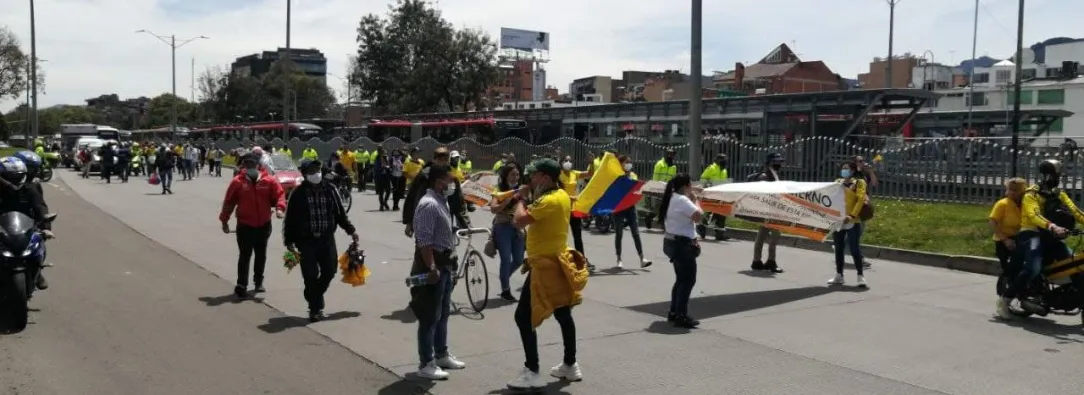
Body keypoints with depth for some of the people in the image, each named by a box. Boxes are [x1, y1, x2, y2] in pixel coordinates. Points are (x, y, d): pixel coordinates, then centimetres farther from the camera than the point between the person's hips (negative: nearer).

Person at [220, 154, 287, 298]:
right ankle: (241, 285, 2)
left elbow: (280, 195, -5)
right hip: (245, 226, -2)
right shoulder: (238, 182, -6)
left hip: (264, 225, 2)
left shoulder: (269, 181, -4)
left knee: (261, 255, 15)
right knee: (245, 256, -2)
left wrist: (280, 208, -25)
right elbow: (228, 202, -1)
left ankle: (258, 281, 31)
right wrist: (224, 221, 0)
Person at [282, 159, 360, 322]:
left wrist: (350, 230, 11)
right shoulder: (298, 193, -7)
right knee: (311, 276, -3)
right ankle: (315, 308, 12)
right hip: (306, 240, -3)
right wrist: (289, 241, -8)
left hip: (327, 238, 3)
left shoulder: (329, 189, 3)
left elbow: (340, 212, 12)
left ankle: (315, 299, 31)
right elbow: (290, 218, -4)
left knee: (329, 271, 5)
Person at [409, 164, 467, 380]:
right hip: (433, 264, -10)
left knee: (443, 313, 19)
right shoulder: (429, 204, -19)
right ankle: (426, 364, 5)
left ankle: (441, 355, 33)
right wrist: (432, 268, -27)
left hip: (445, 262, 10)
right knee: (430, 316, -3)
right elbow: (424, 241, -25)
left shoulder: (441, 201, 13)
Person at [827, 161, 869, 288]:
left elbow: (861, 200, -10)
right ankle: (839, 275, 18)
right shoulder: (837, 182, 16)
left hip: (852, 221, -5)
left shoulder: (859, 182, 0)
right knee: (838, 248, 10)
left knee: (855, 249, -7)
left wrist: (852, 215, -21)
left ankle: (860, 276, -1)